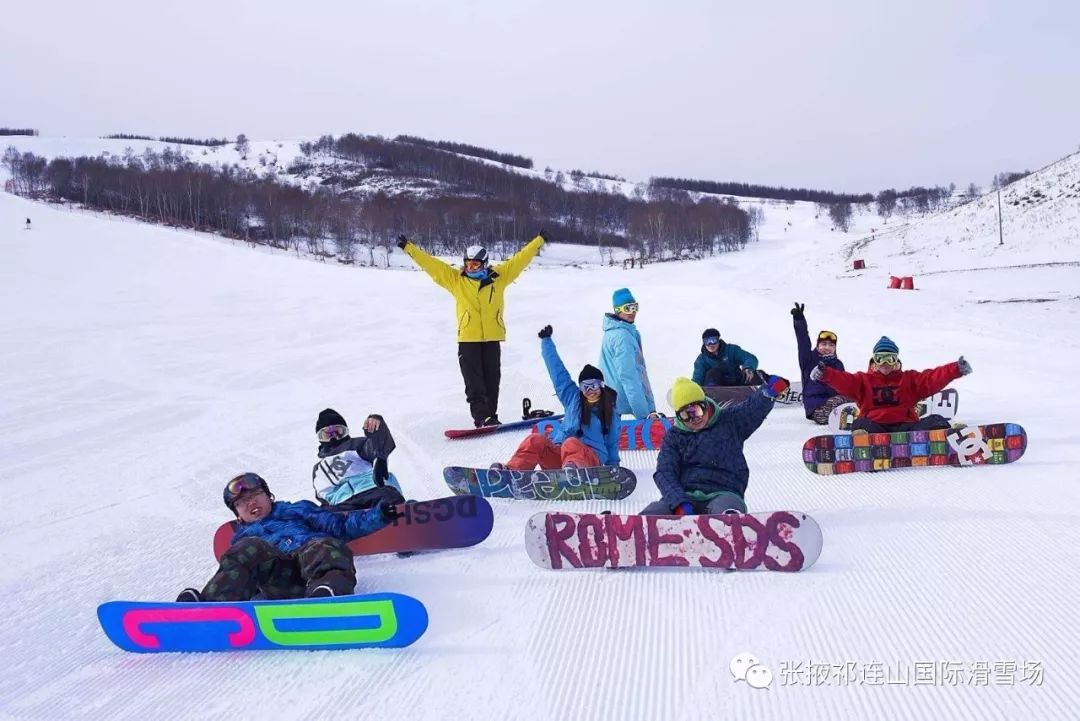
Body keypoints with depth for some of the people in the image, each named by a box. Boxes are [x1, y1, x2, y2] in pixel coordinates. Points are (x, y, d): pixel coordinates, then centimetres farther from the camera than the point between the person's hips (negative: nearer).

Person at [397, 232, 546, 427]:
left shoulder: (499, 275, 5)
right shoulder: (455, 278, 3)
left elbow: (520, 259, 8)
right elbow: (430, 264, 2)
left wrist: (539, 241, 9)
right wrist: (409, 248, -2)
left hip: (492, 337, 1)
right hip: (467, 339, -1)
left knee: (491, 380, 8)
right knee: (474, 381, -4)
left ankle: (490, 416, 17)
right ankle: (481, 416, -4)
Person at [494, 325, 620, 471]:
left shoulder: (609, 411, 14)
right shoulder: (573, 398, 17)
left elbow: (612, 442, 21)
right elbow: (557, 370, 17)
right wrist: (546, 340, 17)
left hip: (592, 459, -3)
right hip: (558, 453, 3)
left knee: (571, 444, -39)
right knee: (535, 440, -27)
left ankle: (573, 469, -73)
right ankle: (510, 471, -47)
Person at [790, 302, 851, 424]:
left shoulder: (838, 364, 19)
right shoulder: (810, 359, 7)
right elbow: (803, 343, -8)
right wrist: (799, 320, -21)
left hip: (834, 399, 5)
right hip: (815, 406, -5)